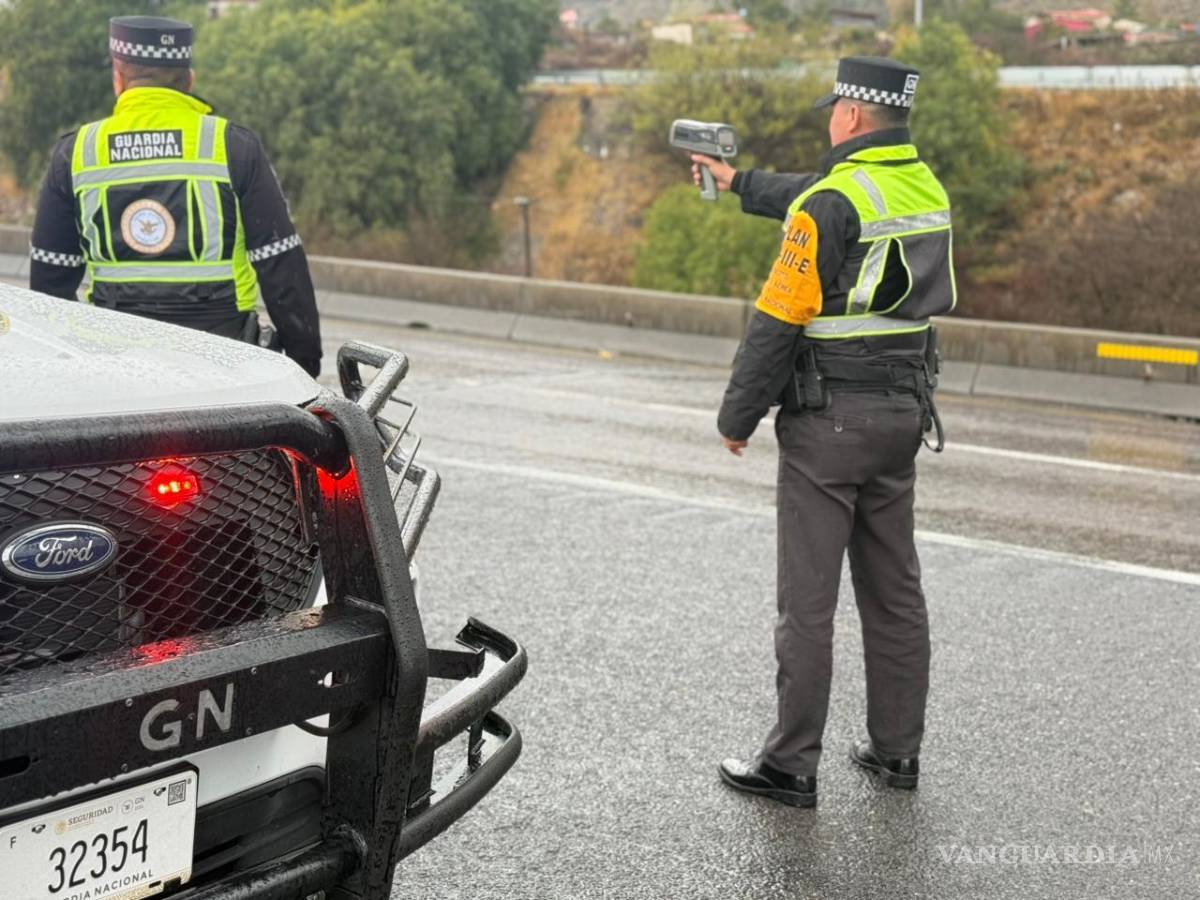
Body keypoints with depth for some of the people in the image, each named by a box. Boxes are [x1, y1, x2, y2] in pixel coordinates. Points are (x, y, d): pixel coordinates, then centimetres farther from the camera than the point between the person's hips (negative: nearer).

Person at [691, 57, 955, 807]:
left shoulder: (834, 200, -17)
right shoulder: (925, 187, 8)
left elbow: (779, 320, -17)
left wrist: (737, 417, -6)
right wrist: (741, 183, 39)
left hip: (829, 421, -8)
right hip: (904, 413, 8)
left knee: (808, 600, -1)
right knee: (895, 588, 14)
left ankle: (791, 766, 6)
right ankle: (897, 750, 23)